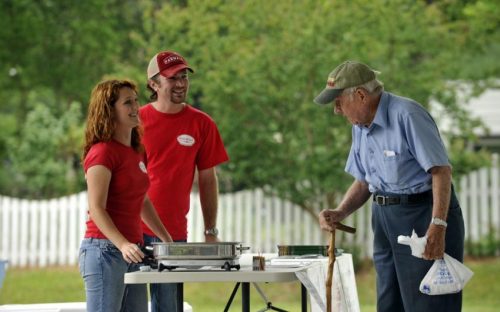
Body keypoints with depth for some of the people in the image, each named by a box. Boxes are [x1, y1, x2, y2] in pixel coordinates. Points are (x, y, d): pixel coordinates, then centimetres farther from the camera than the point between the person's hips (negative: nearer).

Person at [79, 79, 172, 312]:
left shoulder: (135, 151, 17)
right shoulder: (102, 152, -10)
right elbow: (96, 209, -17)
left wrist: (167, 240, 24)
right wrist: (122, 245, -28)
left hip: (131, 252, 9)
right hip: (105, 249, -9)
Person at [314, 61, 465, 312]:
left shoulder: (407, 115, -17)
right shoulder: (360, 126, 10)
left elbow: (441, 170, -20)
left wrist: (438, 226, -28)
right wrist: (339, 213, 0)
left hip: (422, 216, -9)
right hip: (384, 221, 9)